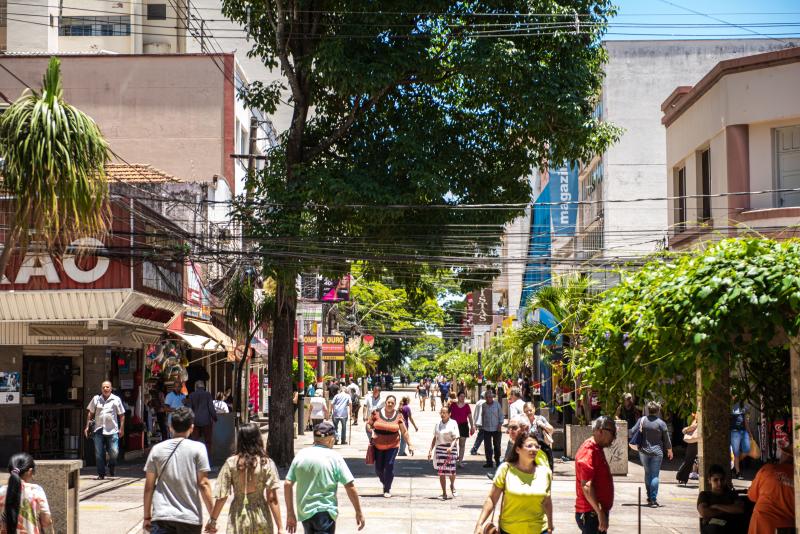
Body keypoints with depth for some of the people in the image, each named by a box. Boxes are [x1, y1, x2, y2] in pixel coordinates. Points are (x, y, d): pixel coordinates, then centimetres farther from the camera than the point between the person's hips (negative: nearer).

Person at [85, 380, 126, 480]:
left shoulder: (116, 400, 4)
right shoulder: (96, 399, 8)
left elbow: (121, 415, 6)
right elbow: (90, 413, 13)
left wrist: (122, 429, 1)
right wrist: (87, 426, 8)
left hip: (112, 431, -1)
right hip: (99, 430, 1)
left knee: (114, 453, -6)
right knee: (99, 454, 2)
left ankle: (111, 468, 24)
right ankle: (101, 474, 12)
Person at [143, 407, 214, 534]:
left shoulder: (157, 449, 3)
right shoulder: (198, 448, -4)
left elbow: (149, 486, 5)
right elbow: (203, 484, -7)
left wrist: (147, 517, 13)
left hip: (161, 516, 1)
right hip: (190, 517, -1)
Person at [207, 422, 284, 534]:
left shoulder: (231, 463, -4)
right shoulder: (266, 464, -7)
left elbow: (222, 496, -4)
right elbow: (272, 498, -10)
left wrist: (212, 520, 7)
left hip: (238, 519, 1)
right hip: (260, 518, 0)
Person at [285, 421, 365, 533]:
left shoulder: (300, 455, 4)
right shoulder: (334, 457, -7)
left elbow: (287, 484, 3)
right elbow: (350, 486, -10)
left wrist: (290, 513, 10)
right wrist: (359, 512, -2)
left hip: (304, 512, 5)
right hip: (325, 512, -5)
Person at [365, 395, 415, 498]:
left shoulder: (398, 416, -1)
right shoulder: (377, 413, -2)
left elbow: (404, 431, 2)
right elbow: (368, 424, 8)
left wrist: (410, 444, 0)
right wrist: (372, 432, -12)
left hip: (392, 445, -1)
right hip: (378, 445, 1)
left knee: (389, 466, -12)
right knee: (378, 468, 5)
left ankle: (387, 490, 0)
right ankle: (384, 483, 34)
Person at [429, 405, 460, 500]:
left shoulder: (453, 423, -3)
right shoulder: (438, 424, 9)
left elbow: (456, 438, -8)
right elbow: (435, 438, 15)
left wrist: (451, 447, -25)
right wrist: (430, 450, 11)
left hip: (450, 448, -3)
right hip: (440, 448, 3)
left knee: (451, 470, -4)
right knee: (441, 472, -1)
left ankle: (452, 485, 30)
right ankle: (444, 493, 7)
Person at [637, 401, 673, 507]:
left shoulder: (641, 420, -2)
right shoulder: (661, 423, -8)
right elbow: (666, 439, 0)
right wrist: (669, 451, 15)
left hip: (643, 451, 3)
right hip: (656, 452, -2)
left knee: (647, 473, 17)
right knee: (655, 475, -1)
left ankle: (649, 497, 22)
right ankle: (653, 499, -7)